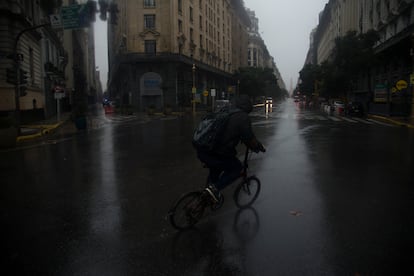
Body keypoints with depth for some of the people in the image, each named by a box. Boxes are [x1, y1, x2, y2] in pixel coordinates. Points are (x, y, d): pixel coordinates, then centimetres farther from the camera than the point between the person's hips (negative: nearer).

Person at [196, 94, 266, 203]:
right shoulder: (243, 117, -6)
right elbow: (249, 138, -4)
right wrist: (259, 147, 16)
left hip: (201, 152, 8)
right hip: (218, 155, -7)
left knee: (215, 169, 36)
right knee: (237, 168, 18)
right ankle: (215, 188, 5)